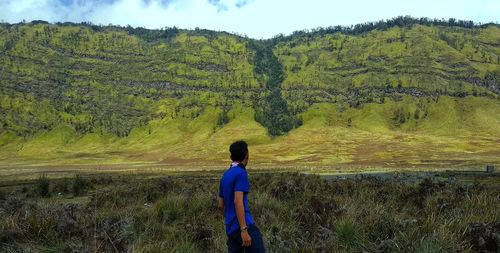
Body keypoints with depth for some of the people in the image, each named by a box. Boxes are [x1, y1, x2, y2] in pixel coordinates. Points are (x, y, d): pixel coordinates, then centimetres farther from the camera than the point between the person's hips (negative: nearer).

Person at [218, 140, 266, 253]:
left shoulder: (225, 175, 15)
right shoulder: (241, 173, -10)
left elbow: (221, 205, 18)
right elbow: (238, 201, -20)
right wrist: (244, 230, -22)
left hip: (231, 228, 9)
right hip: (244, 225, -9)